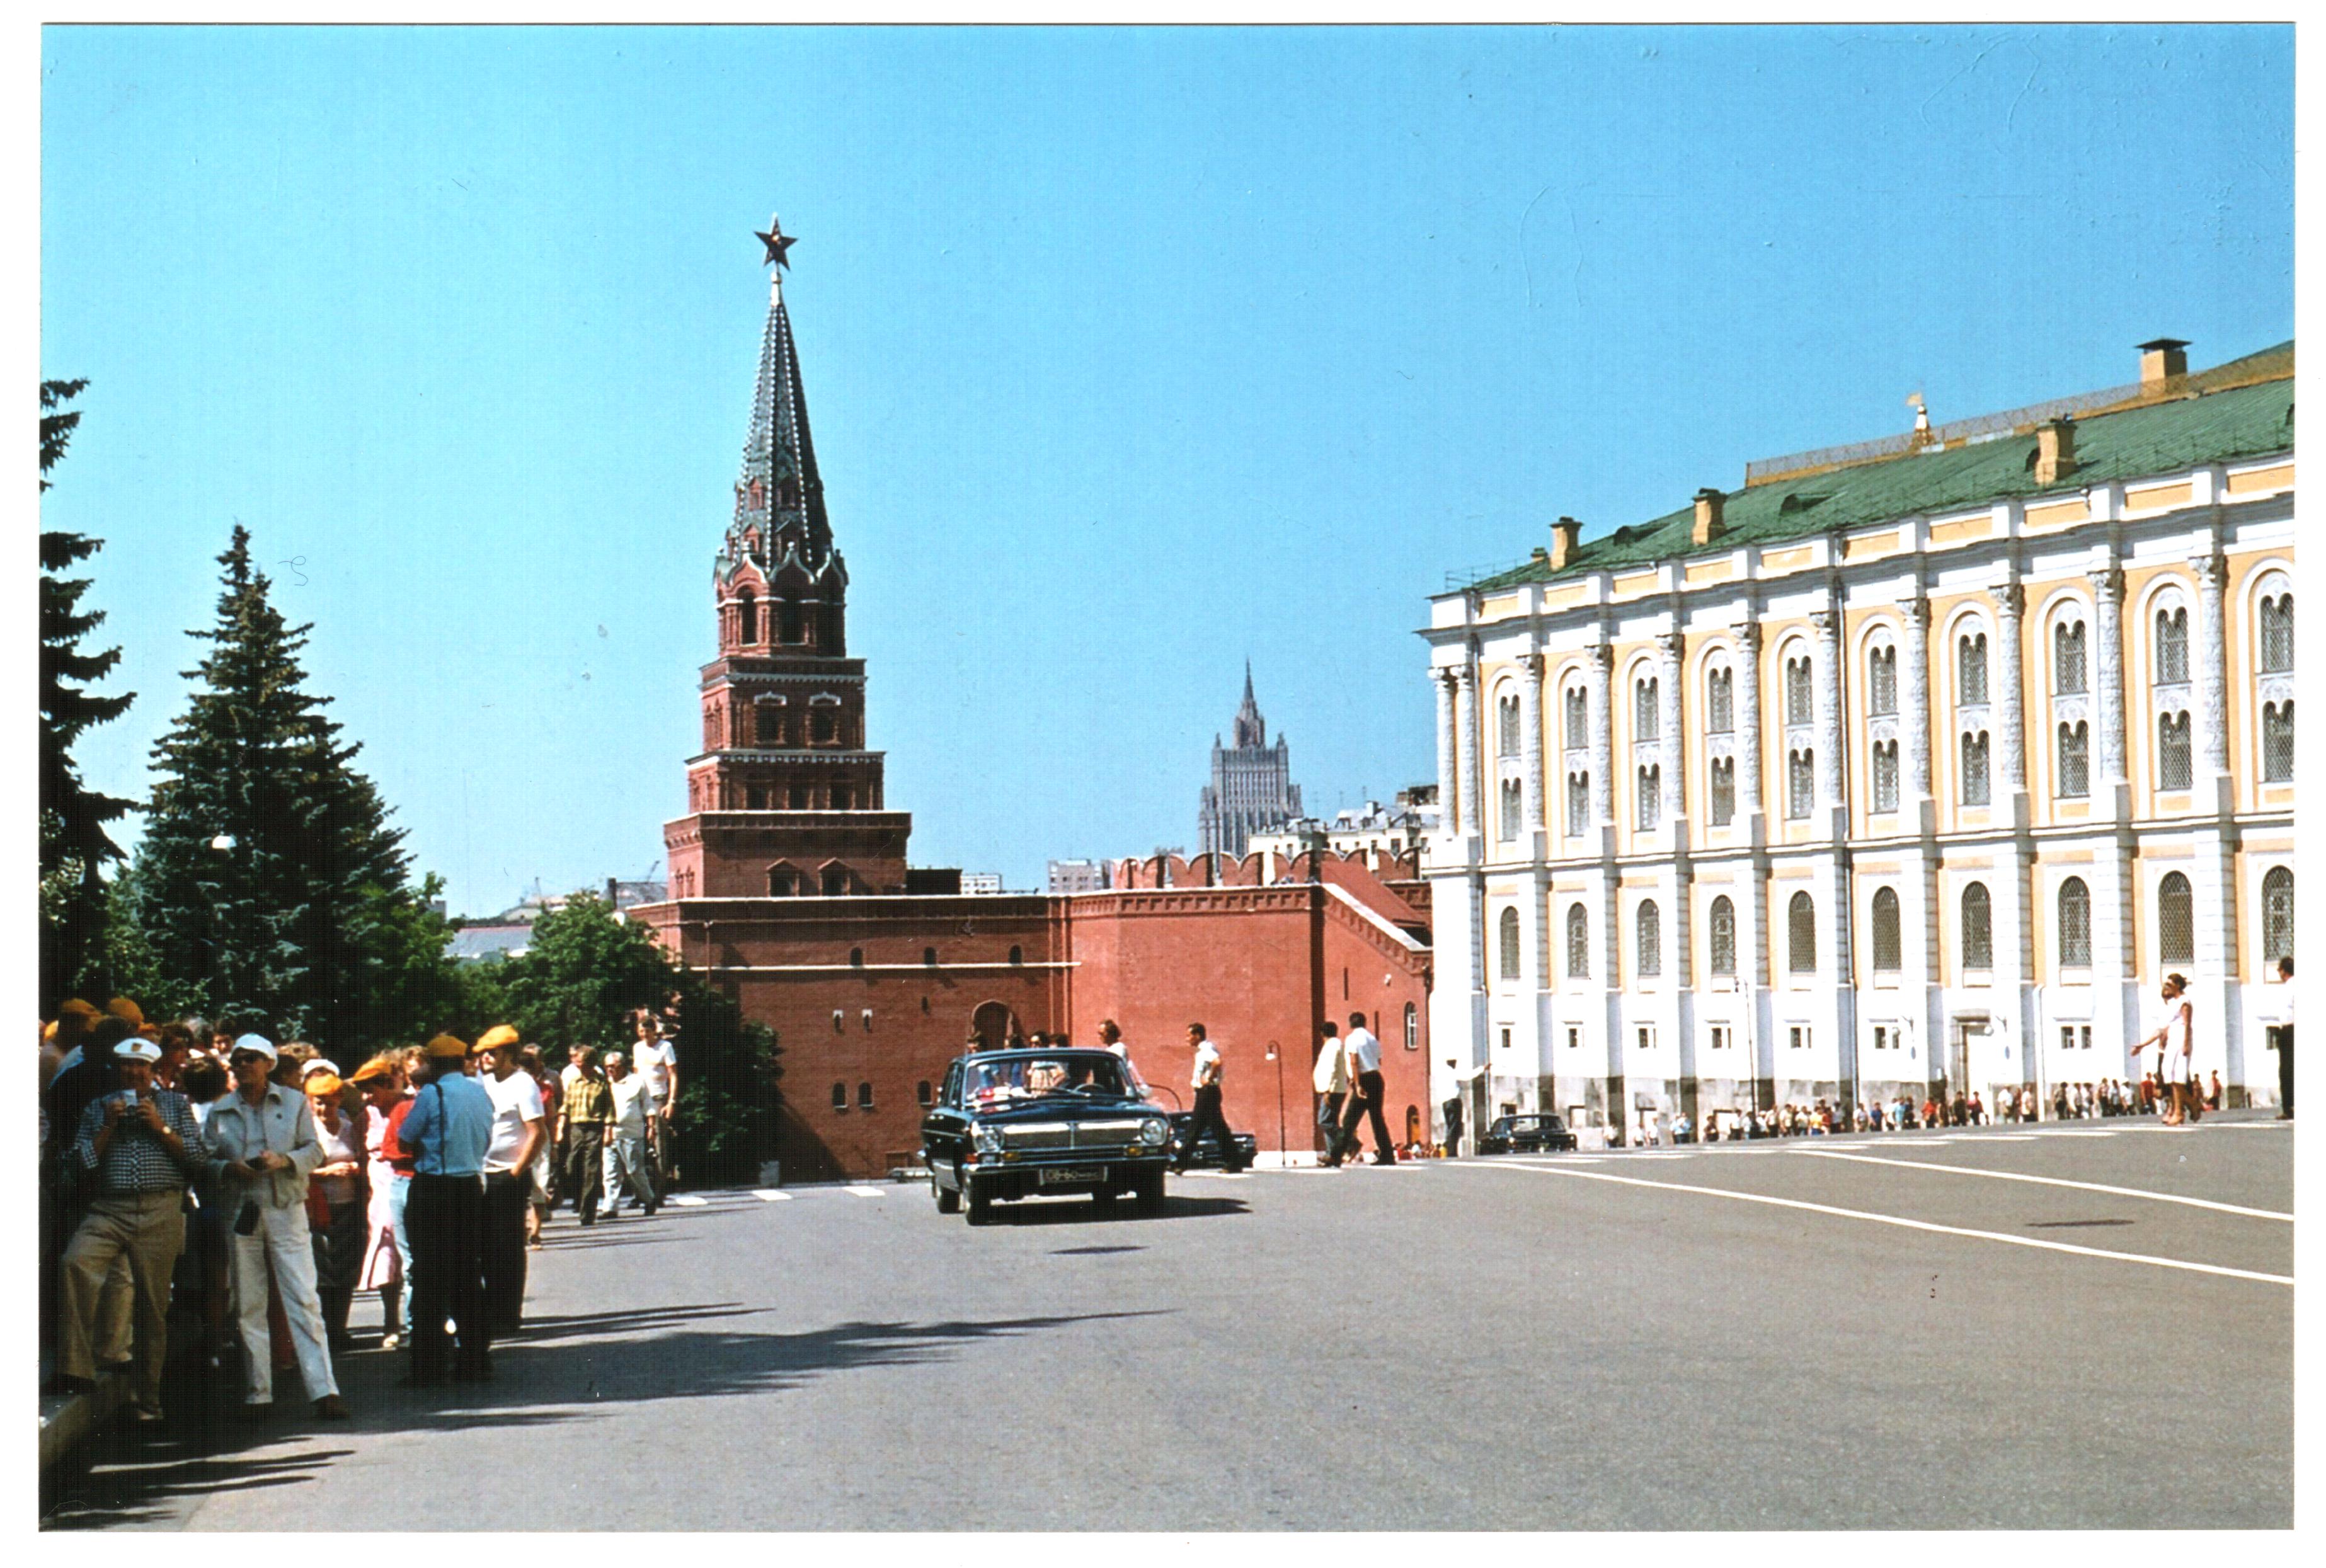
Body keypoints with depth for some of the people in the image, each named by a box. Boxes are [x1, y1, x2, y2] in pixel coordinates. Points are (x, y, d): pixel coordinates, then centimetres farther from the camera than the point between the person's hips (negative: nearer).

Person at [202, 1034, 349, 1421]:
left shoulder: (294, 1102, 7)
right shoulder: (220, 1112, 11)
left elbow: (314, 1150, 3)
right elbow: (205, 1160, 7)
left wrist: (284, 1160, -15)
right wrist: (229, 1168, -13)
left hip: (287, 1211, -2)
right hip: (241, 1213, 2)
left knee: (304, 1300, -8)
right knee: (248, 1305, 4)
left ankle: (323, 1389, -11)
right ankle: (257, 1393, 11)